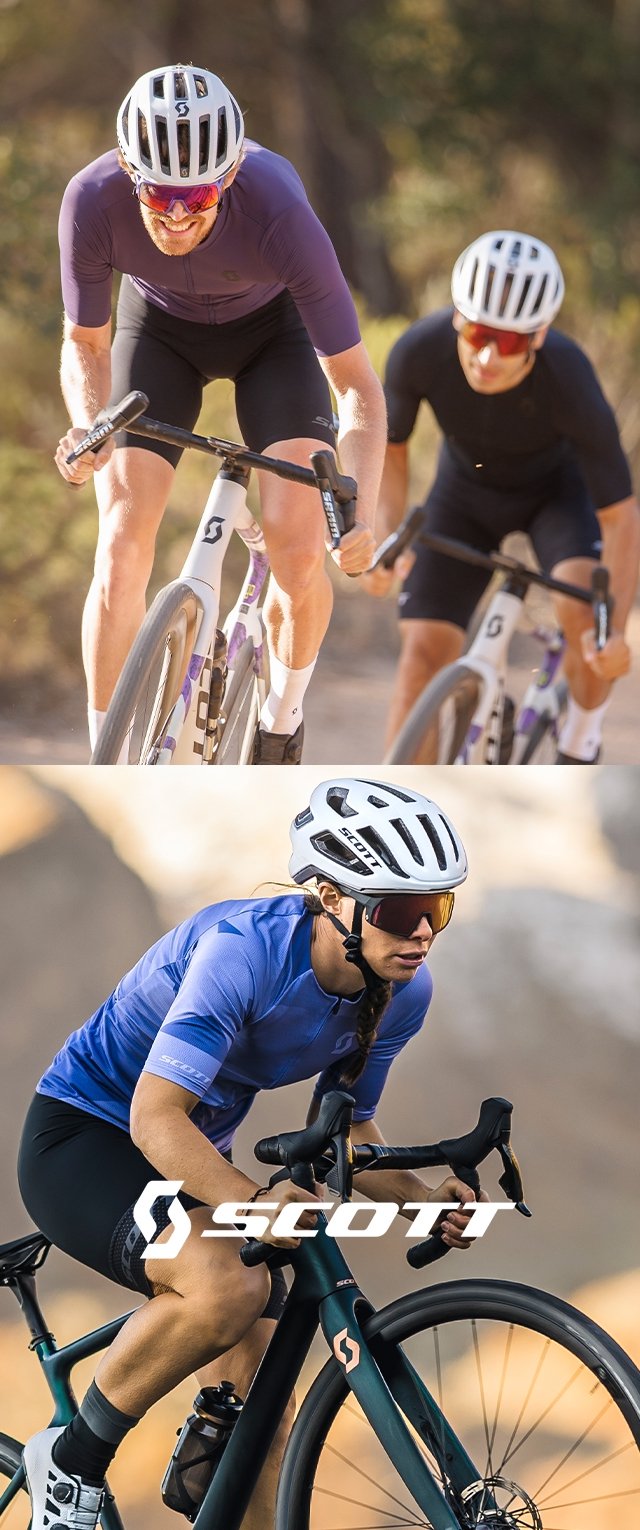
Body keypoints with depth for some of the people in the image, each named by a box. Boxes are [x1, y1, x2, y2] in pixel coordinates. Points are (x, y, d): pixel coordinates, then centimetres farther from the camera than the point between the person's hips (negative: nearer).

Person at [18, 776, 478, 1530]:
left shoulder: (401, 993, -10)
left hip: (195, 1157, 8)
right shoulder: (245, 947, -32)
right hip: (84, 1136, -8)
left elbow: (342, 1128, 3)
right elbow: (157, 1117, -36)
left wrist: (419, 1199, -16)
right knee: (226, 1286, -34)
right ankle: (72, 1461, -13)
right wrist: (252, 1202, -50)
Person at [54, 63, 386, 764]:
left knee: (299, 552, -17)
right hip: (158, 325, 1)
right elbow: (85, 342, -14)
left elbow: (357, 385, -32)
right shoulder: (93, 200, -34)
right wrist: (87, 424, -35)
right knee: (122, 548, -15)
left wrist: (361, 512, -46)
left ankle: (281, 726, 12)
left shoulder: (280, 212, -39)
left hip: (271, 325, -1)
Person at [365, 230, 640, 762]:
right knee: (425, 648, -9)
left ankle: (579, 749, -3)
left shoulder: (569, 382, -38)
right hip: (466, 490, 2)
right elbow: (389, 447, -11)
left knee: (584, 604, -28)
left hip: (556, 484, -2)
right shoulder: (419, 352, -33)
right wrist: (387, 540, -26)